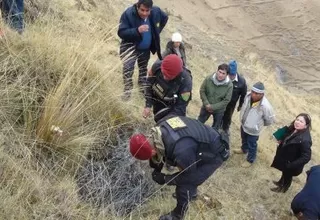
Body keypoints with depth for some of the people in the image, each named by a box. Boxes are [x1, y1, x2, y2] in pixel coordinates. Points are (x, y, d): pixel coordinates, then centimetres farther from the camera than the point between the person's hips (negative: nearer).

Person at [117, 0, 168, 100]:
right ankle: (127, 90, -7)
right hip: (131, 47, -4)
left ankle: (143, 88, 42)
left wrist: (156, 32, 2)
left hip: (146, 48, 4)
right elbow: (121, 33, -30)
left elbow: (164, 18, 7)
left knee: (143, 68, 22)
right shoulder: (128, 14, -29)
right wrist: (137, 30, -43)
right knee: (128, 68, -20)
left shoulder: (156, 11, -17)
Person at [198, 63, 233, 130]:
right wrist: (206, 104, -18)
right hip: (206, 107, 1)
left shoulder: (229, 85, -25)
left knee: (215, 128, 22)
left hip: (218, 110, -1)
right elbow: (202, 91, -9)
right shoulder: (208, 79, -21)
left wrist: (213, 107, -20)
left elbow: (226, 100, -19)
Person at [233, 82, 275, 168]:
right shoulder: (248, 96, -21)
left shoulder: (265, 106, -37)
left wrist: (260, 124, -3)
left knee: (251, 146, 20)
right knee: (244, 140, 34)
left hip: (253, 130, -6)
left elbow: (270, 120, -20)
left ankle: (250, 160, 46)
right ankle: (244, 149, 64)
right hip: (244, 125, 6)